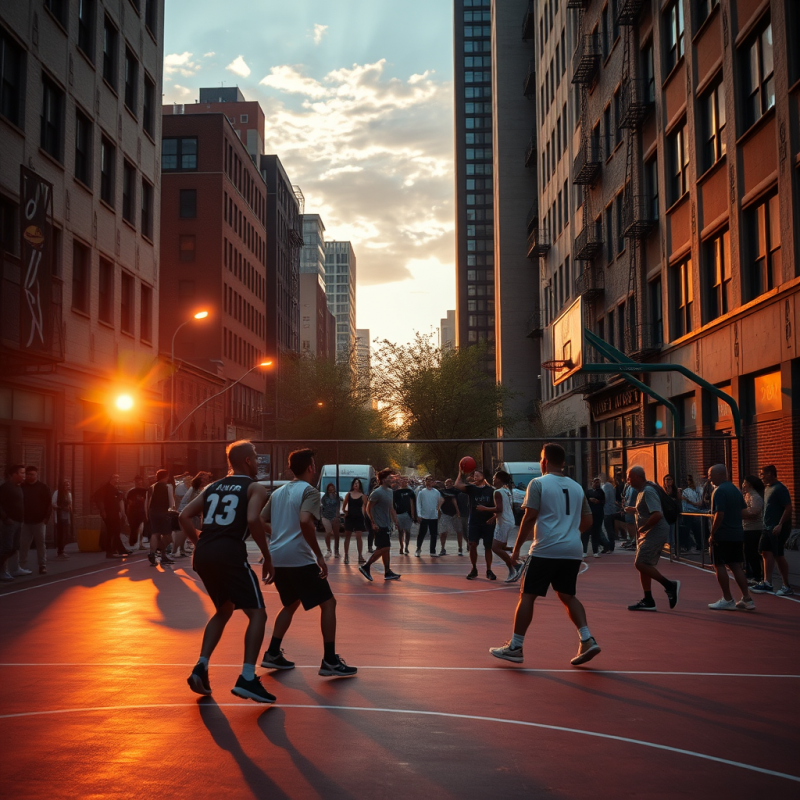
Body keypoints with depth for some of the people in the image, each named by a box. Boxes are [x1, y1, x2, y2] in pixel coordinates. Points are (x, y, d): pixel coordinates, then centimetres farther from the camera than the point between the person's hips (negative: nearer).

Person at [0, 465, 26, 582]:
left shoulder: (19, 487, 14)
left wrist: (21, 518, 10)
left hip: (18, 521, 8)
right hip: (10, 521, -8)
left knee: (14, 548, 11)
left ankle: (14, 570, 17)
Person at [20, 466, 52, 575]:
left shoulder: (43, 487, 1)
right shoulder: (22, 487, 5)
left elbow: (49, 503, 0)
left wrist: (46, 517, -8)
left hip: (39, 521, -1)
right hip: (25, 521, 1)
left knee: (41, 544, 4)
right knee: (23, 544, 0)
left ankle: (43, 566, 8)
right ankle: (23, 566, 4)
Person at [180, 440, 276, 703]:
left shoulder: (212, 487, 23)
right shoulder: (255, 488, 5)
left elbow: (184, 517, 15)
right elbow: (253, 519, -14)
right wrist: (267, 557, -6)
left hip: (203, 555, 7)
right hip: (230, 554, -7)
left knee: (224, 610, 26)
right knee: (257, 614, 1)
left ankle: (200, 668, 15)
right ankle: (247, 679, -12)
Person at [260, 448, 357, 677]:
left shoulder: (278, 492, 15)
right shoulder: (309, 491, -8)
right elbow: (305, 521, -24)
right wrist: (319, 556, -20)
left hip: (276, 558, 8)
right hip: (299, 558, -8)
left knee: (291, 604, 25)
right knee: (328, 603, 1)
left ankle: (273, 654, 20)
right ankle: (330, 661, -2)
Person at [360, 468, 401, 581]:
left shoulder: (390, 491, 12)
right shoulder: (377, 492, -15)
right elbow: (368, 508, -14)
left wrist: (395, 521, 17)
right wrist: (373, 523, -16)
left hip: (387, 525, 9)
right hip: (380, 525, -9)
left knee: (385, 548, 10)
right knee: (384, 548, -10)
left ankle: (387, 572, 15)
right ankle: (365, 567, -2)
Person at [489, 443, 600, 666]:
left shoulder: (538, 483, -4)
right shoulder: (576, 487, 13)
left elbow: (530, 516, -10)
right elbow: (587, 522, 15)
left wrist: (517, 547, -4)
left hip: (546, 550, -5)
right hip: (573, 550, 6)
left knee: (527, 595, 3)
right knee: (567, 595, 17)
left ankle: (515, 647, 6)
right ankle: (587, 640, 4)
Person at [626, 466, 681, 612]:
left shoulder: (648, 492, -18)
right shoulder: (642, 491, 14)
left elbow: (657, 514, -28)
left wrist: (642, 528, -19)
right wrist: (634, 510, 16)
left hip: (655, 533, -11)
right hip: (647, 534, 11)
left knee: (641, 563, -15)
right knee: (643, 566, 11)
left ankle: (670, 585, -5)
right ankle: (648, 601, 15)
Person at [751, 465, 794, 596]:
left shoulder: (780, 489, -14)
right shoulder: (767, 489, 14)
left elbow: (788, 508, -19)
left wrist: (780, 525, -24)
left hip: (778, 529, -9)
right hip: (768, 528, 9)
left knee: (778, 556, -4)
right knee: (766, 553, 6)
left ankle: (787, 587, 5)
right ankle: (767, 583, 8)